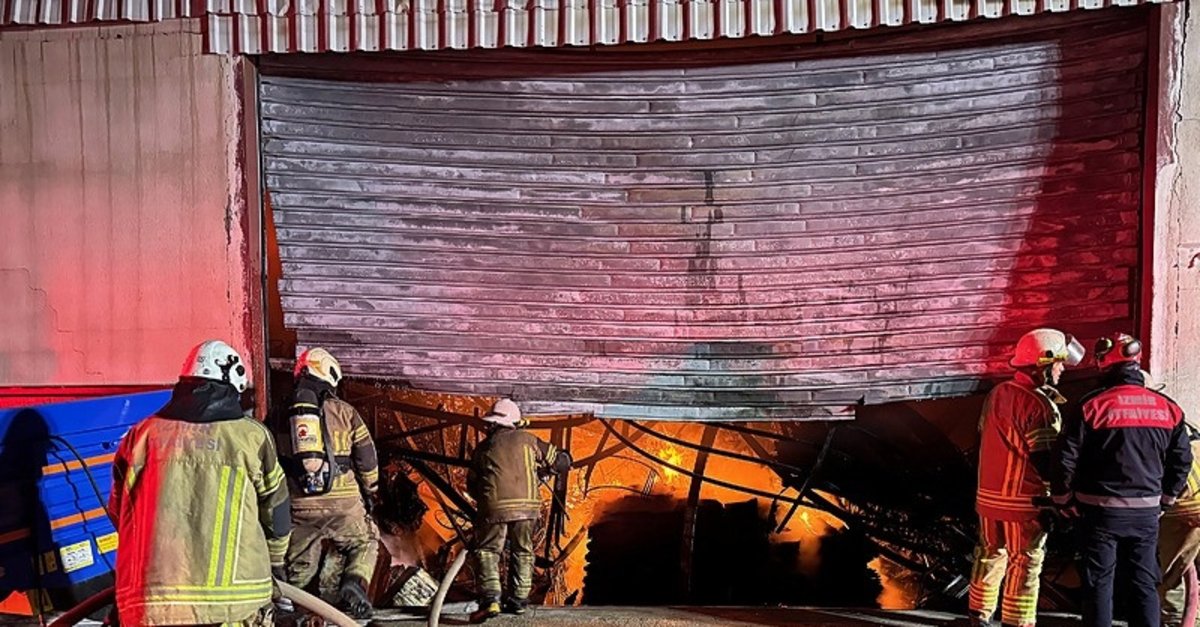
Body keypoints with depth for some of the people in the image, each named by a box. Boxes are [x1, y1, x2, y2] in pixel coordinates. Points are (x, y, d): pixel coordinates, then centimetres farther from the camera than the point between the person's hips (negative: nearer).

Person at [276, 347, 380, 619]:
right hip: (343, 504, -2)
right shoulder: (344, 412, 0)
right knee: (363, 544, 18)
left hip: (298, 507, 2)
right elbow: (367, 457, 2)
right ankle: (354, 584, -6)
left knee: (300, 567, 19)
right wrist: (370, 491, 18)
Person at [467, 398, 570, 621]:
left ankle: (490, 599, -6)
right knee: (523, 552, 17)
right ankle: (518, 601, 20)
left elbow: (472, 487, 18)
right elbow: (561, 461, 13)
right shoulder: (527, 440, 10)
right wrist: (542, 469, 31)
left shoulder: (482, 448, 14)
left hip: (495, 507, -1)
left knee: (487, 551, 10)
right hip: (526, 506, 1)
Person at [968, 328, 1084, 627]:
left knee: (990, 556, 19)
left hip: (988, 495, 8)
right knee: (1025, 566, 5)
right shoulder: (1038, 404, -19)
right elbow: (1047, 461, -20)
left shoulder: (996, 394, 5)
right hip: (1024, 501, -7)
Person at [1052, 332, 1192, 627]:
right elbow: (1182, 461, 8)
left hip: (1101, 511, -4)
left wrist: (1064, 499, 1)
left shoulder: (1091, 405, -13)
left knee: (1099, 584, 6)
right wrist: (1165, 498, 21)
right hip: (1146, 512, 4)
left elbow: (1066, 459, -13)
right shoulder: (1168, 407, 1)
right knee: (1144, 584, 14)